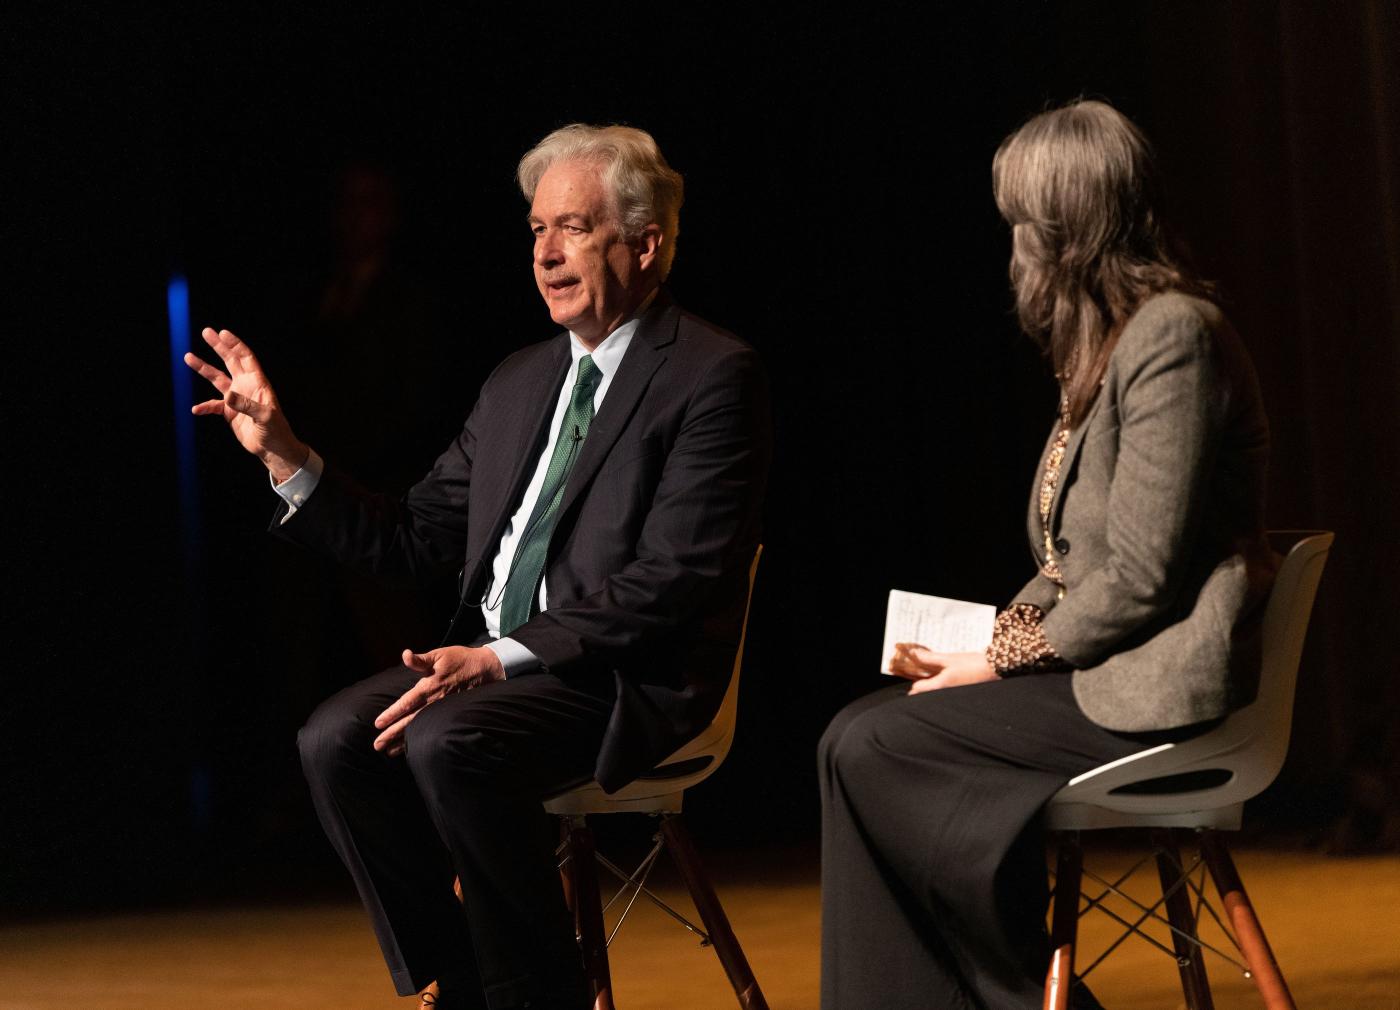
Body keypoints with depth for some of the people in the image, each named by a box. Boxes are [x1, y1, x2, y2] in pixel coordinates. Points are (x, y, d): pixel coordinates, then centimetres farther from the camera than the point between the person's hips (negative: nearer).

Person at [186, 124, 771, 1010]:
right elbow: (416, 539, 16)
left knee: (448, 744, -32)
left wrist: (503, 658, -23)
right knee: (336, 739, -18)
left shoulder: (713, 376, -7)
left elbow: (672, 579, -17)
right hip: (490, 664, 7)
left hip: (629, 683, -7)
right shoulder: (518, 382, 18)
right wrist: (285, 455, 4)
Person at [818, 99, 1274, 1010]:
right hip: (1101, 671, 10)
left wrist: (1003, 660, -11)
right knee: (866, 738, -7)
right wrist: (997, 632, 4)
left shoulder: (1171, 335, -14)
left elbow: (1139, 577, -19)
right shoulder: (1112, 341, 18)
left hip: (1155, 697, -10)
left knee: (869, 747, -13)